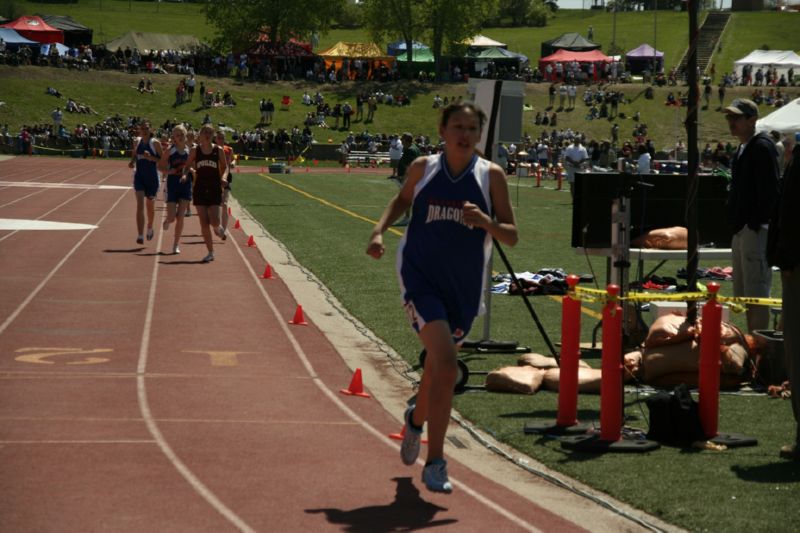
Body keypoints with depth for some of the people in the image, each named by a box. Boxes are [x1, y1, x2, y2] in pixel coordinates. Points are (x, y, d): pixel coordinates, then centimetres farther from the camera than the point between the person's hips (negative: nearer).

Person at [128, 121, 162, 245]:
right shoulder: (137, 141, 4)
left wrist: (150, 157, -24)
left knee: (150, 206, 15)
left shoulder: (155, 143, -7)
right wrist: (132, 162, -3)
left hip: (152, 177, -1)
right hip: (139, 176, 1)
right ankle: (140, 235, -17)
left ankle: (150, 227, 45)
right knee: (140, 205, -12)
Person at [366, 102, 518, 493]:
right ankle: (435, 463, -13)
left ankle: (417, 419, 52)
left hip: (464, 285, 2)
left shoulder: (491, 175, -4)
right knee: (445, 362, -19)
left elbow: (511, 236, -3)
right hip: (421, 278, -2)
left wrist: (484, 222, -23)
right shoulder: (423, 168, -1)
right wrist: (380, 230, 3)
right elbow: (403, 200, 20)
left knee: (439, 362, 18)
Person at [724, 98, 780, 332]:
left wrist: (757, 224, -22)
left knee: (756, 295, -9)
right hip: (742, 230, 11)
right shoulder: (742, 150, 19)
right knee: (743, 294, 15)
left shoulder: (762, 146, -12)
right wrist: (736, 227, 17)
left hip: (755, 230, -11)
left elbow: (769, 190, -19)